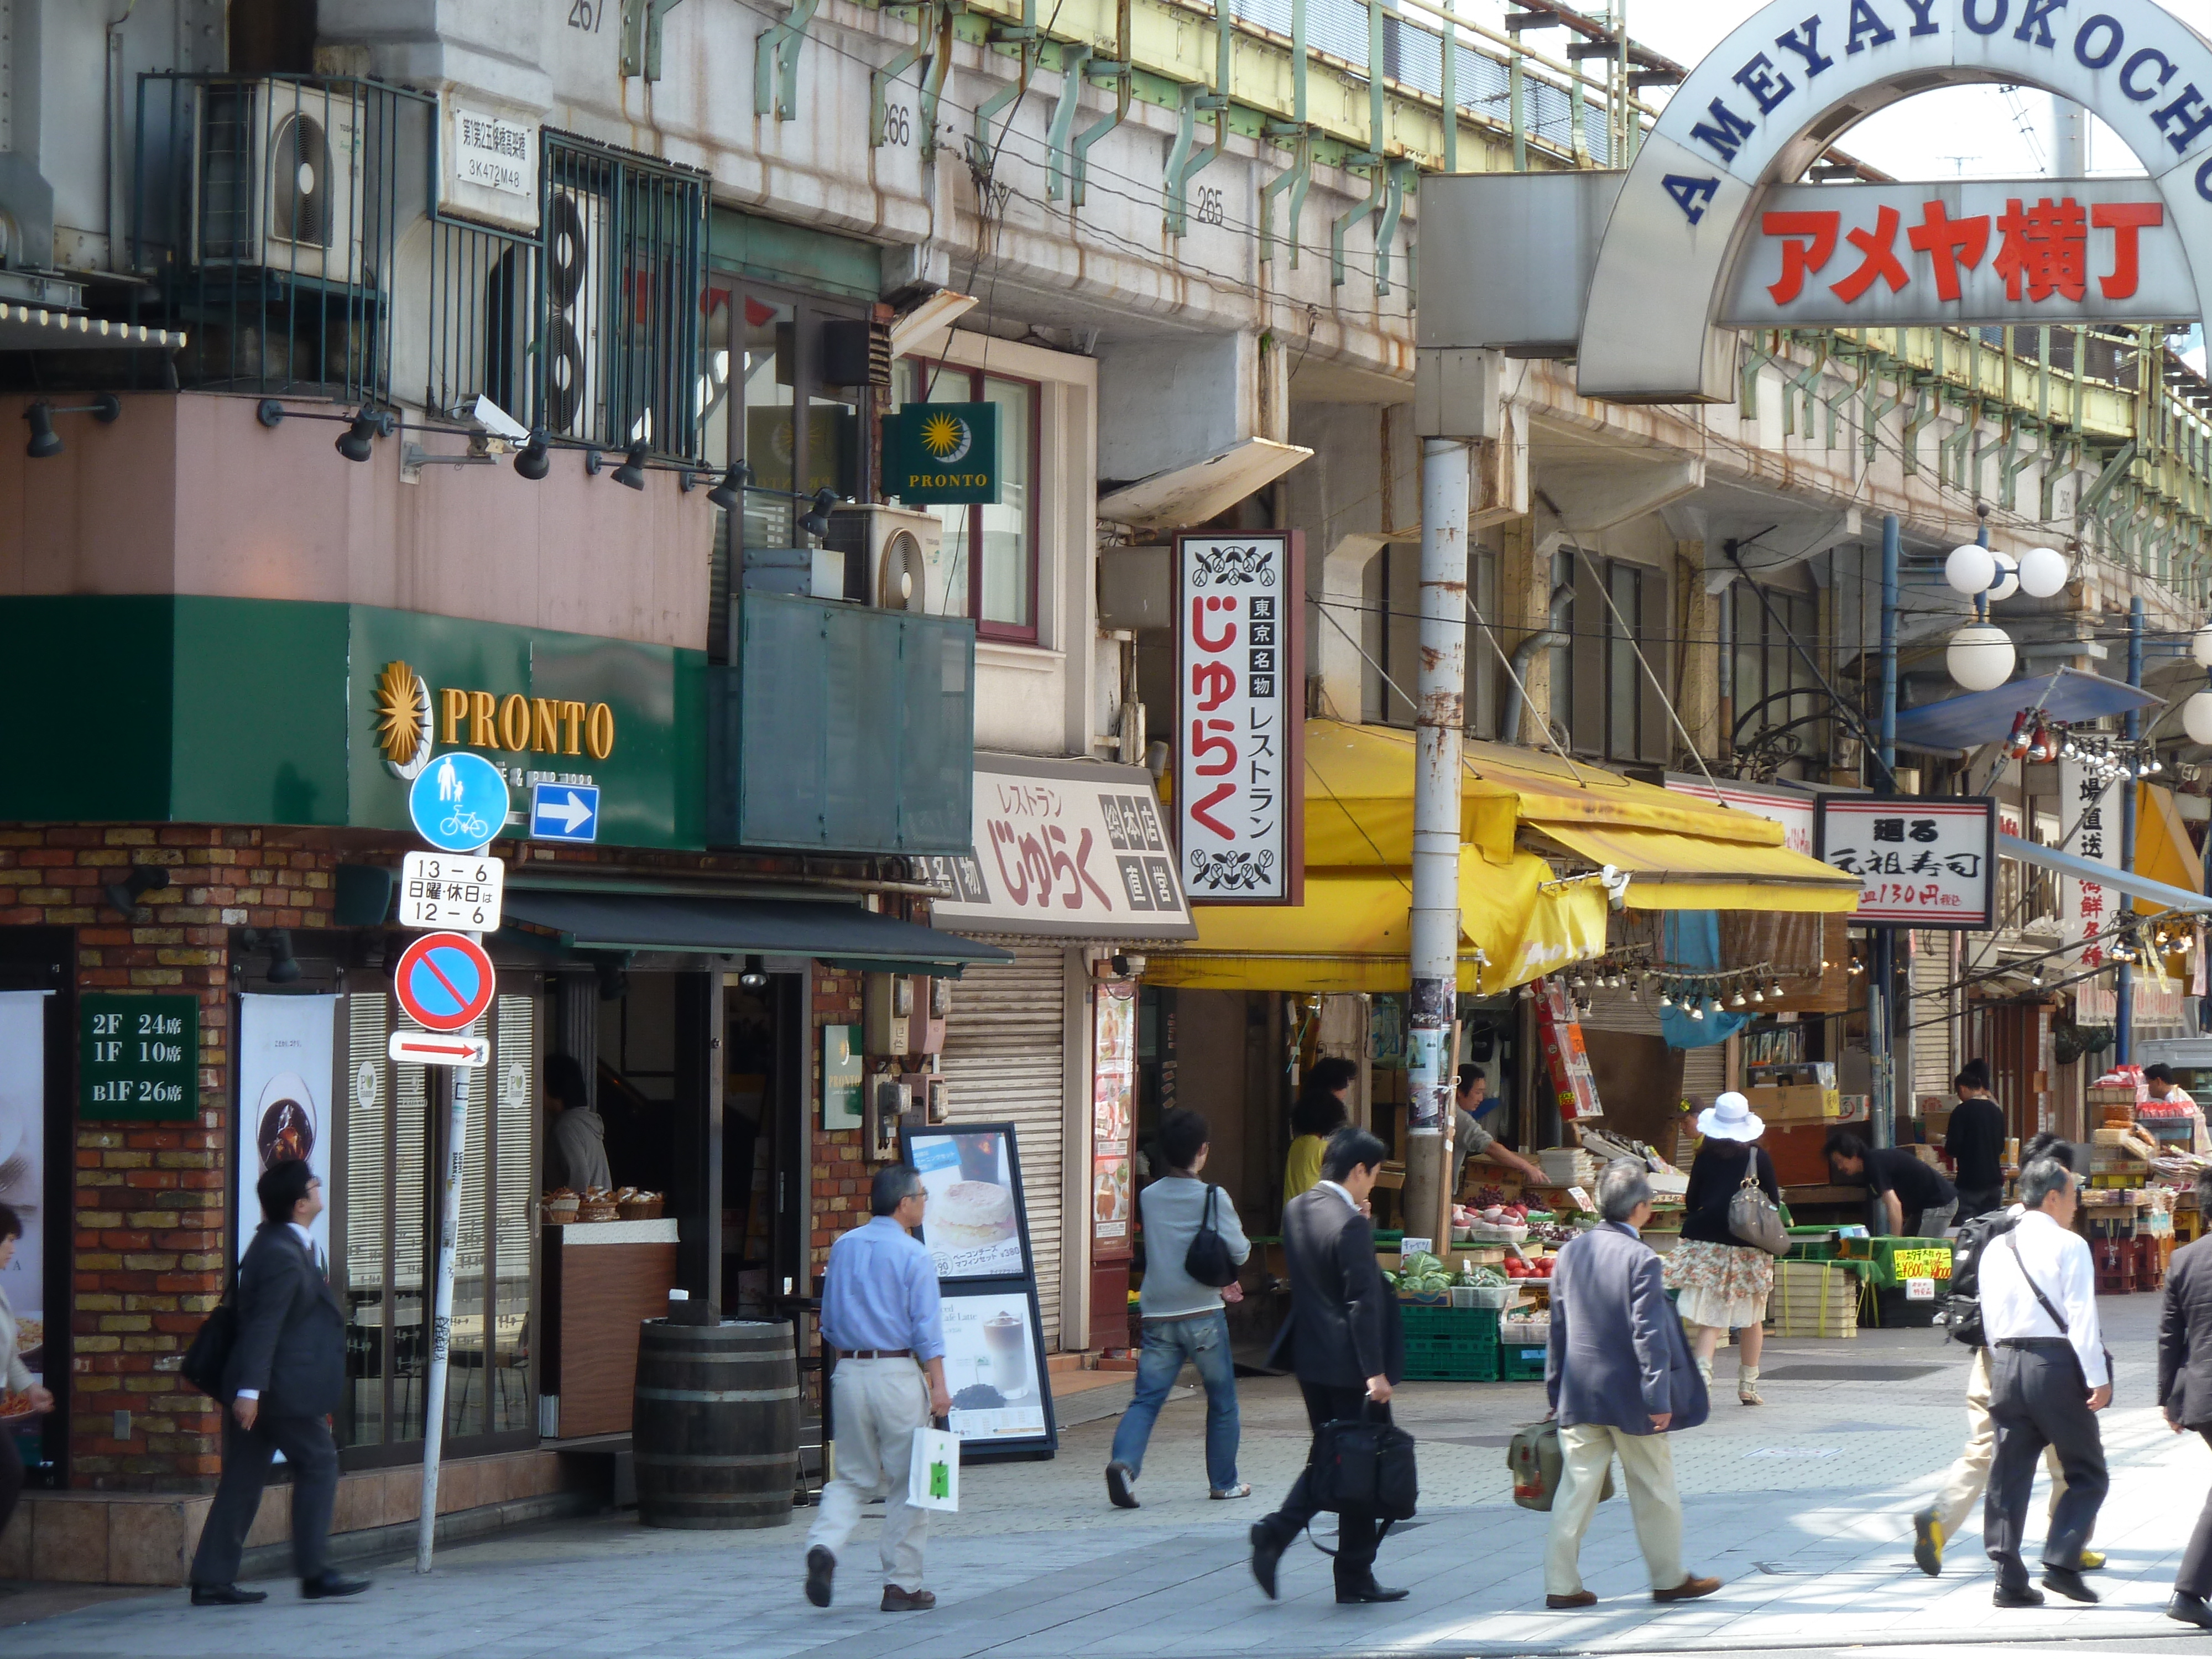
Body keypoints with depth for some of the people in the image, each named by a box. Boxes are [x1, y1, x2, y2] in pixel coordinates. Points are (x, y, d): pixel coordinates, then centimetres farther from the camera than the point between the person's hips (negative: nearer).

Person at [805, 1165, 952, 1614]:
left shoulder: (843, 1248, 8)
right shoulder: (912, 1254, -9)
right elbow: (926, 1326, -13)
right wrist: (938, 1386, -13)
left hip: (849, 1373, 5)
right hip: (898, 1372, -5)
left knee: (853, 1477, 14)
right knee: (907, 1483, 5)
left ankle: (823, 1547, -13)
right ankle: (902, 1585, 7)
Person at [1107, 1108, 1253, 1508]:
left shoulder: (1148, 1198, 7)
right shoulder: (1213, 1198, -7)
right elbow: (1239, 1252, -8)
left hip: (1157, 1315, 3)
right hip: (1202, 1314, -3)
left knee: (1147, 1399, -1)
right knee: (1222, 1400, 13)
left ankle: (1124, 1460, -26)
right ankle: (1223, 1481, 19)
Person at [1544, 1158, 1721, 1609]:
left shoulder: (1571, 1253, 4)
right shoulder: (1641, 1259, -15)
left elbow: (1558, 1329, 10)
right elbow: (1649, 1333, -17)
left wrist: (1555, 1391, 16)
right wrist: (1659, 1398, -14)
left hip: (1579, 1398, 5)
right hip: (1629, 1397, -5)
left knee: (1575, 1491, 6)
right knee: (1654, 1488, 9)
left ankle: (1561, 1584, 3)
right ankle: (1669, 1579, 20)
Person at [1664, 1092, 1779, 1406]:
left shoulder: (1705, 1158, 1)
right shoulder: (1759, 1158, -1)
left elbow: (1691, 1203, 5)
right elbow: (1774, 1202, 3)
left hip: (1705, 1240, 0)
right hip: (1749, 1246, 0)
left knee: (1709, 1320, -2)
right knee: (1752, 1318, 16)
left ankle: (1703, 1377, -23)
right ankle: (1748, 1386, 23)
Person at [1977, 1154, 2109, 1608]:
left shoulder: (1995, 1250, 12)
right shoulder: (2069, 1246, -6)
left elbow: (1989, 1320, 14)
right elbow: (2082, 1317, -13)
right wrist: (2098, 1379, -15)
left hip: (2006, 1365, 6)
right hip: (2057, 1364, -6)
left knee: (2008, 1477, 7)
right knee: (2087, 1474, 5)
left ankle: (2009, 1579, 3)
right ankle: (2061, 1562, -8)